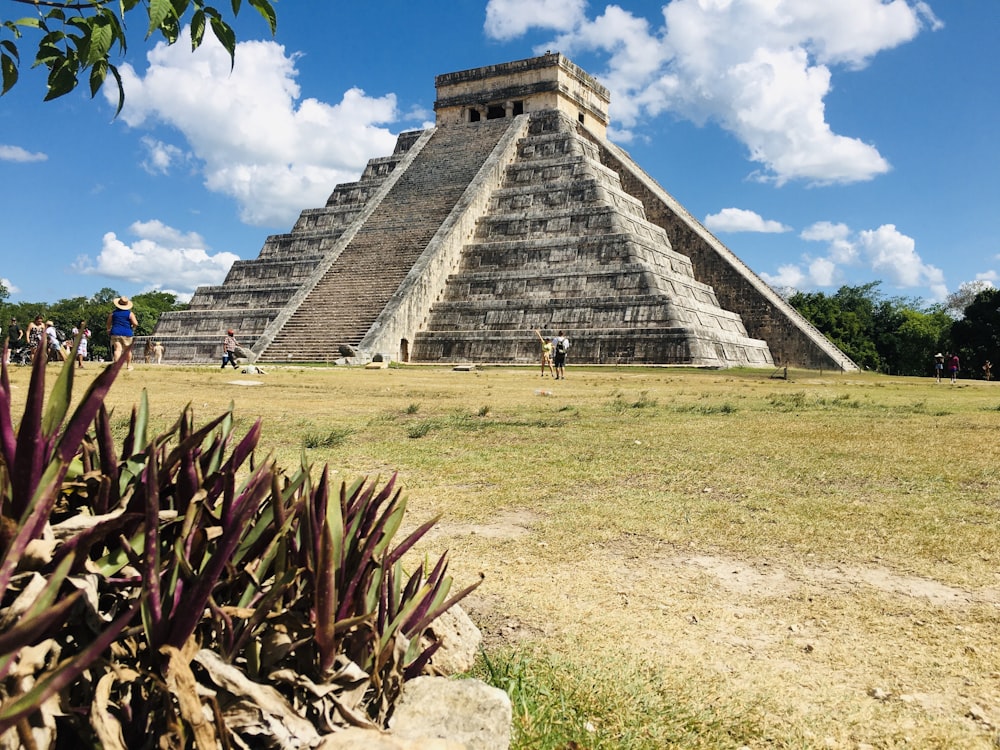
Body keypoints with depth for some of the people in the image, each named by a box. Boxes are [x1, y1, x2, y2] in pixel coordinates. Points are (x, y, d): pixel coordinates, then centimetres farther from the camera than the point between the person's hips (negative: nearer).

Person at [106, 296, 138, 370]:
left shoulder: (113, 313, 7)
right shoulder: (130, 313, -1)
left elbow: (108, 324, 12)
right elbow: (135, 323, -12)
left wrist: (108, 330, 30)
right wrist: (133, 328, 10)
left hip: (115, 333, 1)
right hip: (127, 333, -1)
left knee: (117, 349, -9)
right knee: (128, 350, 13)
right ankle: (129, 365, 23)